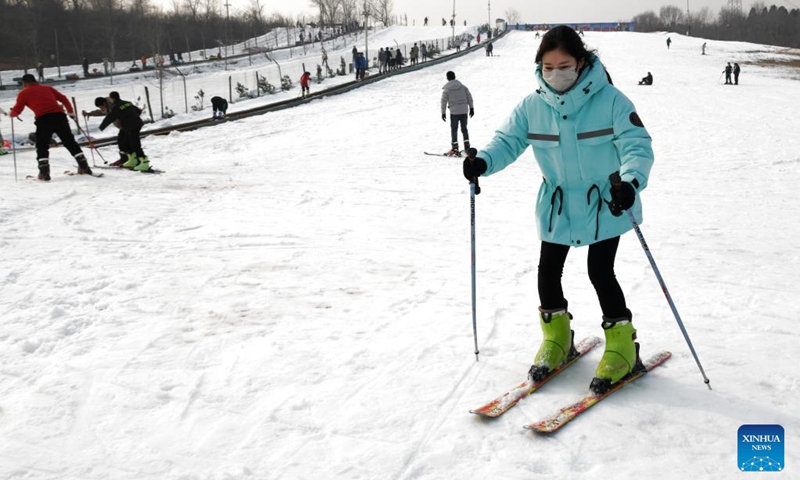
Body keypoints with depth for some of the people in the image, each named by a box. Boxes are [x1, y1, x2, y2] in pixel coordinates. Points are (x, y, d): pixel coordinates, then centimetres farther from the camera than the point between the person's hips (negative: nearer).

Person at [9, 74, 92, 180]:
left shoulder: (24, 93, 17)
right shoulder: (47, 88, 27)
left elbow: (16, 111, 15)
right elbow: (63, 99, 22)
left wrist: (12, 113, 36)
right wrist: (71, 113, 27)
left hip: (43, 118, -3)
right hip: (59, 115, 3)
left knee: (42, 146, 8)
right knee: (70, 142, 11)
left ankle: (44, 173, -3)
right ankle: (84, 167, 8)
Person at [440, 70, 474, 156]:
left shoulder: (446, 89, -5)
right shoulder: (463, 86, 4)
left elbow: (444, 101, -4)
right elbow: (469, 97, 5)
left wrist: (443, 113, 4)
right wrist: (471, 108, 13)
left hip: (454, 112, -3)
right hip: (464, 111, 3)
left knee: (454, 130, 4)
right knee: (464, 129, 15)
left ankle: (455, 149, -1)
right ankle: (467, 147, 14)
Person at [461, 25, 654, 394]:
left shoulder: (609, 100, -16)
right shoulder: (532, 107, -6)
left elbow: (637, 145, -19)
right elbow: (508, 141, -3)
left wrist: (631, 181, -39)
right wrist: (484, 162, -25)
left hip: (605, 205, -4)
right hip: (557, 207, 4)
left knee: (600, 272, -5)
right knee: (548, 271, 6)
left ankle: (622, 346, 15)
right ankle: (556, 339, 29)